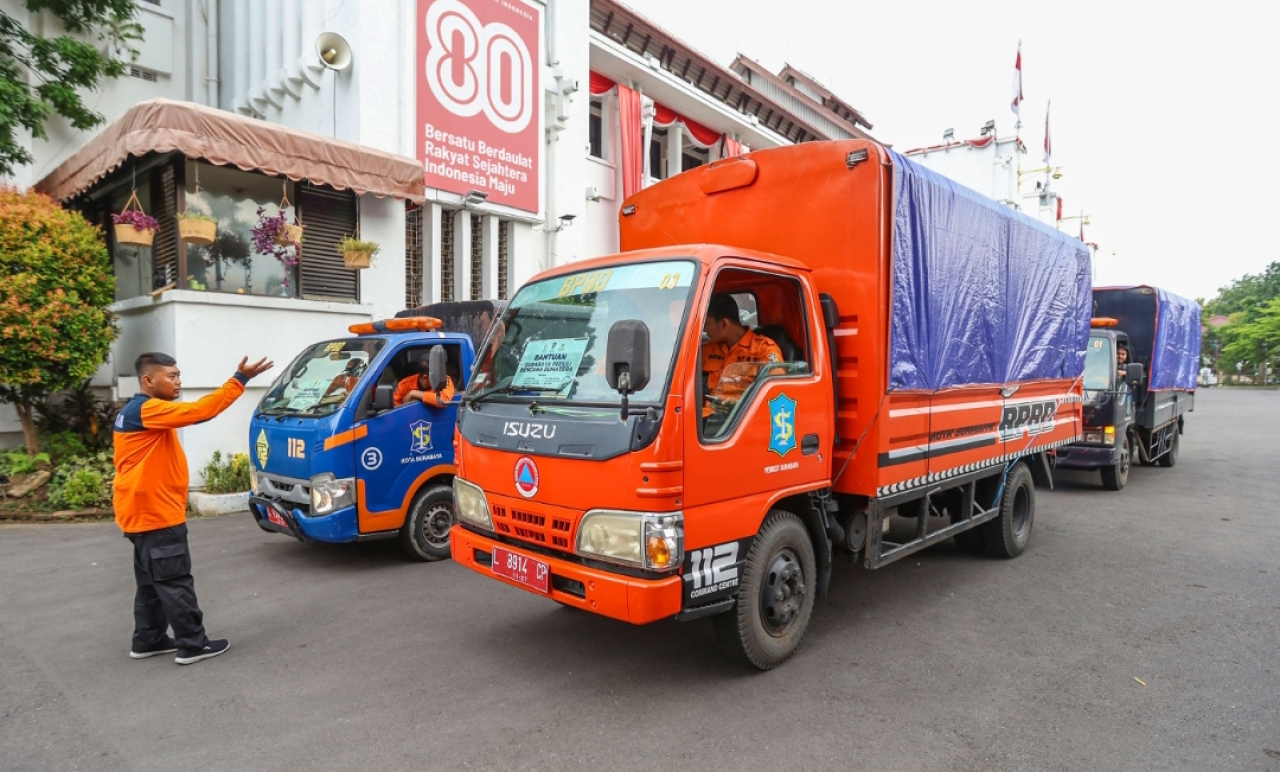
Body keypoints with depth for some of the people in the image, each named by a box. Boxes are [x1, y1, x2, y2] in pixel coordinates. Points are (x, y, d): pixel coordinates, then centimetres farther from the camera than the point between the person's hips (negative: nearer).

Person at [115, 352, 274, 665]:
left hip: (145, 512, 11)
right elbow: (199, 410, -29)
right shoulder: (147, 410, -17)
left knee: (152, 582, 17)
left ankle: (148, 641, 26)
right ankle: (193, 645, 2)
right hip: (155, 514, -11)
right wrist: (239, 380, -31)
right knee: (175, 583, -4)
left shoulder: (135, 412, 17)